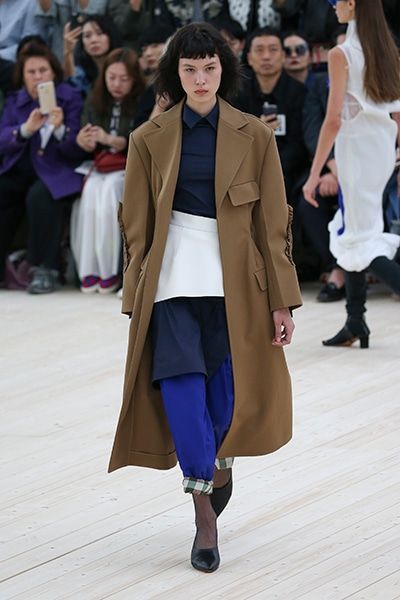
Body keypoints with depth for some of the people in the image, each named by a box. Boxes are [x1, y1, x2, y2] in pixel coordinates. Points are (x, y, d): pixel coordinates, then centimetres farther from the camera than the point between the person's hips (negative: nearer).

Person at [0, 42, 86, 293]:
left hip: (55, 172, -4)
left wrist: (60, 130, -27)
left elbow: (78, 150, -6)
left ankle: (46, 270, -26)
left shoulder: (71, 99, 2)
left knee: (40, 196, -36)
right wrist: (26, 129, -21)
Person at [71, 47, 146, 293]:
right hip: (100, 167, 3)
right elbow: (89, 147, 6)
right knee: (91, 190, -30)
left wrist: (110, 140, -27)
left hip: (129, 168, -3)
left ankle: (111, 270, -26)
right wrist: (83, 141, -20)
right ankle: (90, 269, -27)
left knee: (110, 190, -34)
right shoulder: (94, 101, 9)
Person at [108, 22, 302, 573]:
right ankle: (205, 517, -7)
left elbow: (274, 224, 4)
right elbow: (136, 227, 9)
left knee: (228, 398, 1)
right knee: (182, 387, -14)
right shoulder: (150, 139, 5)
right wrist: (135, 300, 6)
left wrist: (281, 301, 1)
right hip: (172, 276, 0)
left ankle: (221, 460, 37)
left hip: (235, 281, 0)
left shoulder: (254, 136, 3)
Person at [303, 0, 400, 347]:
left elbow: (334, 119, -17)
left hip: (356, 146, -7)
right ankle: (355, 324, 18)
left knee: (359, 241, -2)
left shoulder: (342, 55, -13)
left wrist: (315, 174, -14)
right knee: (350, 229, 17)